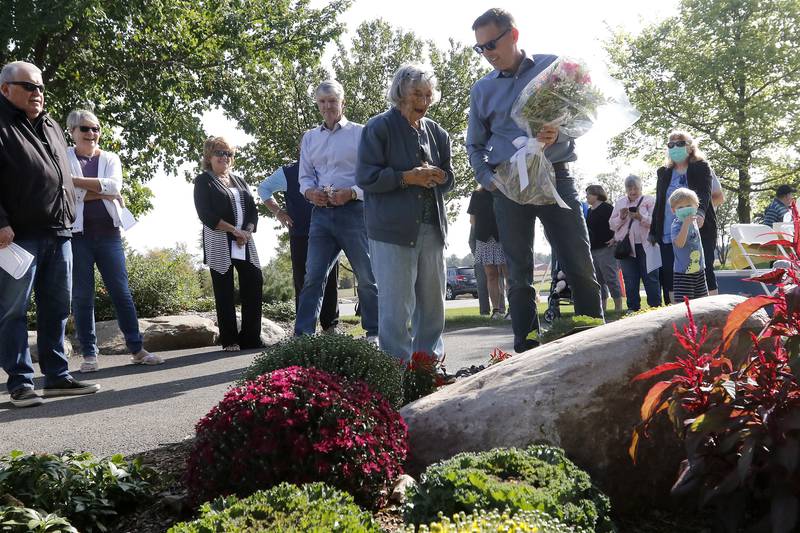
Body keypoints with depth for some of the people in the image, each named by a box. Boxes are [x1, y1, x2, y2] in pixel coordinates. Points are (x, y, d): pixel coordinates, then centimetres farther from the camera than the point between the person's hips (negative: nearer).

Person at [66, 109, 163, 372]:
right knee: (82, 296, 2)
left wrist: (76, 181, -12)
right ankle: (89, 354, 10)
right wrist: (102, 192, -10)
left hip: (108, 233, 2)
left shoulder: (110, 158, 11)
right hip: (77, 234, -2)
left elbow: (114, 186, -9)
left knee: (121, 292, 3)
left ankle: (137, 349, 8)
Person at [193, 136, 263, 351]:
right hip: (219, 243, -5)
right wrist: (234, 230, -14)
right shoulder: (203, 181, 4)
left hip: (244, 242, 5)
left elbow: (253, 209, 12)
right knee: (224, 292, -2)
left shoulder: (239, 181, 20)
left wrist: (247, 232, -7)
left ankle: (251, 338, 5)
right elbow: (206, 214, -9)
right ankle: (230, 340, 4)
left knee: (254, 284, -2)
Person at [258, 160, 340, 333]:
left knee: (330, 282, 4)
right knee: (302, 282, 1)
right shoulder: (288, 172, 4)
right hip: (300, 237, -1)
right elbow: (264, 188, 17)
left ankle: (330, 325, 14)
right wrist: (277, 210, 7)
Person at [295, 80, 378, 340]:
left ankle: (374, 333, 14)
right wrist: (310, 192, -6)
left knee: (367, 276, 3)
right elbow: (305, 176, 16)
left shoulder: (360, 133, 3)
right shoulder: (309, 137, 16)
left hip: (353, 211, -3)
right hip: (321, 213, 4)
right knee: (313, 276, -1)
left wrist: (351, 193, -17)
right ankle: (301, 336, 0)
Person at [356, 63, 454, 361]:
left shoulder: (437, 133, 16)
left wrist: (439, 177, -2)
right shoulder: (379, 128, -2)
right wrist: (407, 177, -16)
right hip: (392, 230, -6)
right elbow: (365, 177, -8)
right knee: (396, 303, -6)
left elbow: (449, 178, 22)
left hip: (431, 228, 6)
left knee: (433, 301, 11)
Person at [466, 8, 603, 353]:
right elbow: (475, 145, 17)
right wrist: (487, 180, -1)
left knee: (580, 266, -5)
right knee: (519, 274, 3)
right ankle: (526, 352, 9)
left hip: (555, 176, -2)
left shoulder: (552, 67, 5)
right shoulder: (482, 89, 12)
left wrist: (559, 136, -17)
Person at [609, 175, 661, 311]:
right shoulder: (620, 203, 15)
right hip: (626, 246, 3)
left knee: (651, 278, -1)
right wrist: (621, 217, -8)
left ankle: (655, 307, 5)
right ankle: (633, 308, 13)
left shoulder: (650, 200, 5)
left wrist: (641, 217, -22)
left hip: (645, 246, -3)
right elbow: (612, 225, 11)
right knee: (630, 280, 6)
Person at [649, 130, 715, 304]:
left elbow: (704, 193, -15)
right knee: (669, 277, 1)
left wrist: (700, 213, -35)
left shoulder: (701, 167, 2)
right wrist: (653, 231, 16)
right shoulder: (663, 173, 16)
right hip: (669, 235, 4)